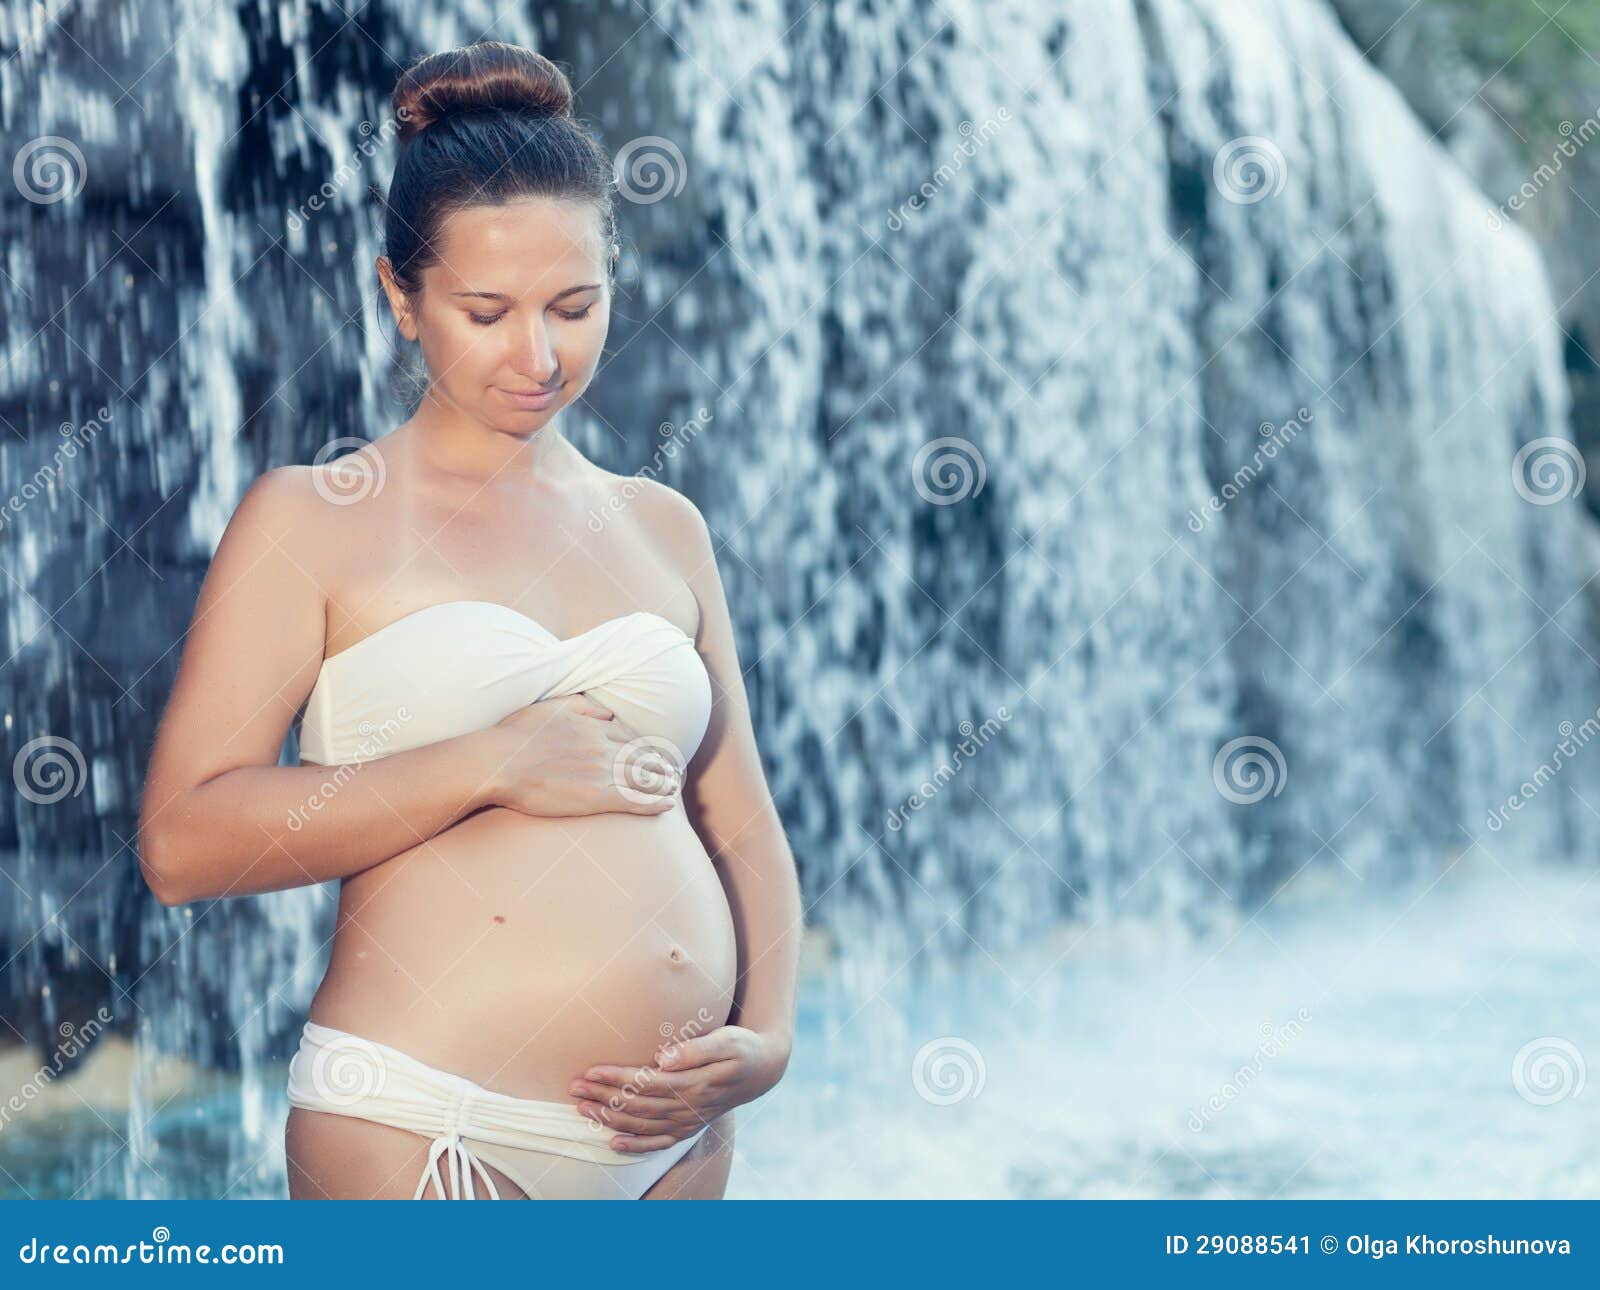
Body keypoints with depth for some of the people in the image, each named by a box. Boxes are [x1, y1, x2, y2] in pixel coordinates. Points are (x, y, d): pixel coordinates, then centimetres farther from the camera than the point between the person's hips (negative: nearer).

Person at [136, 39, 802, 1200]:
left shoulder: (663, 528, 14)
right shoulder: (312, 521, 0)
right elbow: (182, 840, -9)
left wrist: (766, 1039, -1)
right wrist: (491, 767, -13)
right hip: (422, 1132, -4)